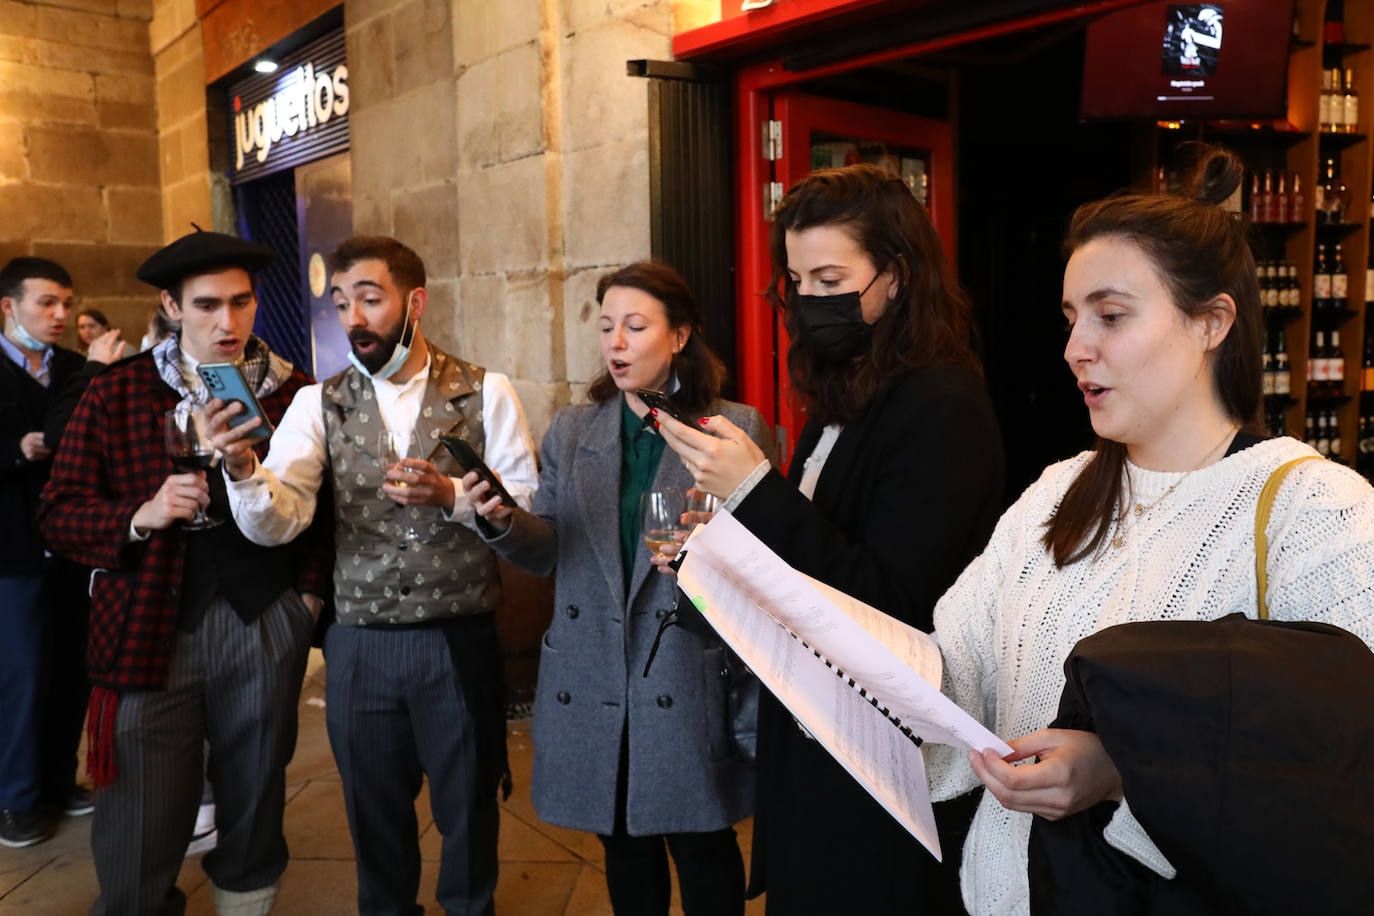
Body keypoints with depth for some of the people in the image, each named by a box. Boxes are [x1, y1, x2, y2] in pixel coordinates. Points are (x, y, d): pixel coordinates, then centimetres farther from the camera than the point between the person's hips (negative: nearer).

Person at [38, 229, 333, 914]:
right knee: (139, 834, 5)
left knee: (255, 805, 15)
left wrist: (311, 590, -2)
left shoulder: (293, 391, 4)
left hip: (265, 626, 1)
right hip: (151, 631, 0)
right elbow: (60, 515, 2)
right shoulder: (115, 394, 3)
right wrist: (140, 517, -16)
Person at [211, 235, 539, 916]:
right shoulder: (319, 404, -1)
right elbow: (275, 524, -13)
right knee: (375, 814, 20)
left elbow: (527, 508, -8)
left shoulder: (485, 392, -5)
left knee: (468, 807, 18)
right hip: (361, 644, 2)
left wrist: (451, 496, -25)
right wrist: (242, 468, -32)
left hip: (462, 637, -1)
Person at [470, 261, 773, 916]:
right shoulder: (571, 431, 7)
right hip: (592, 683, 3)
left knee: (702, 849, 10)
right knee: (624, 848, 17)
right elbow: (548, 553, 4)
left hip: (691, 683, -3)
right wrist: (503, 522, -16)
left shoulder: (738, 429, -4)